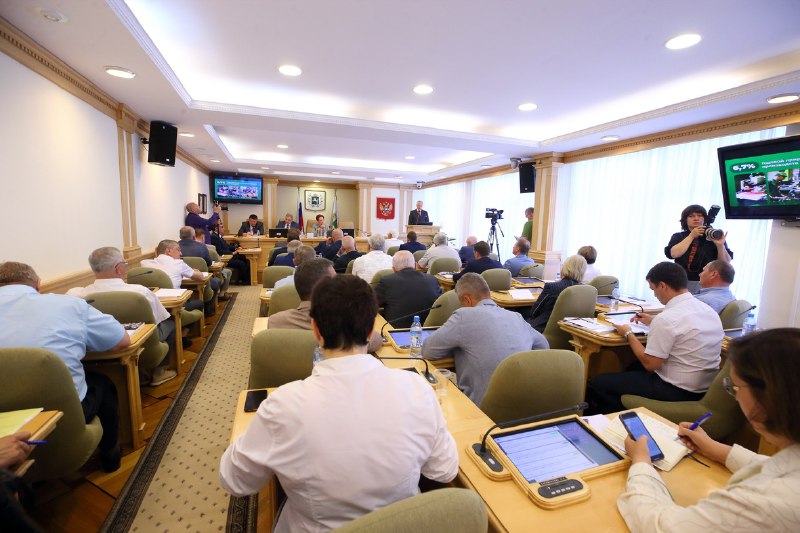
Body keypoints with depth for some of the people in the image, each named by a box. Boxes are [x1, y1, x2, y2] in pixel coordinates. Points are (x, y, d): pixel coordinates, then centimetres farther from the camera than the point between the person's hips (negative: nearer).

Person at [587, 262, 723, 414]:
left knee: (598, 384, -5)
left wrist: (628, 334, -7)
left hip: (678, 390, -9)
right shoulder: (708, 310, 3)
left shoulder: (666, 318, -25)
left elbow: (650, 364, -18)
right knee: (635, 366, 31)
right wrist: (655, 322, 21)